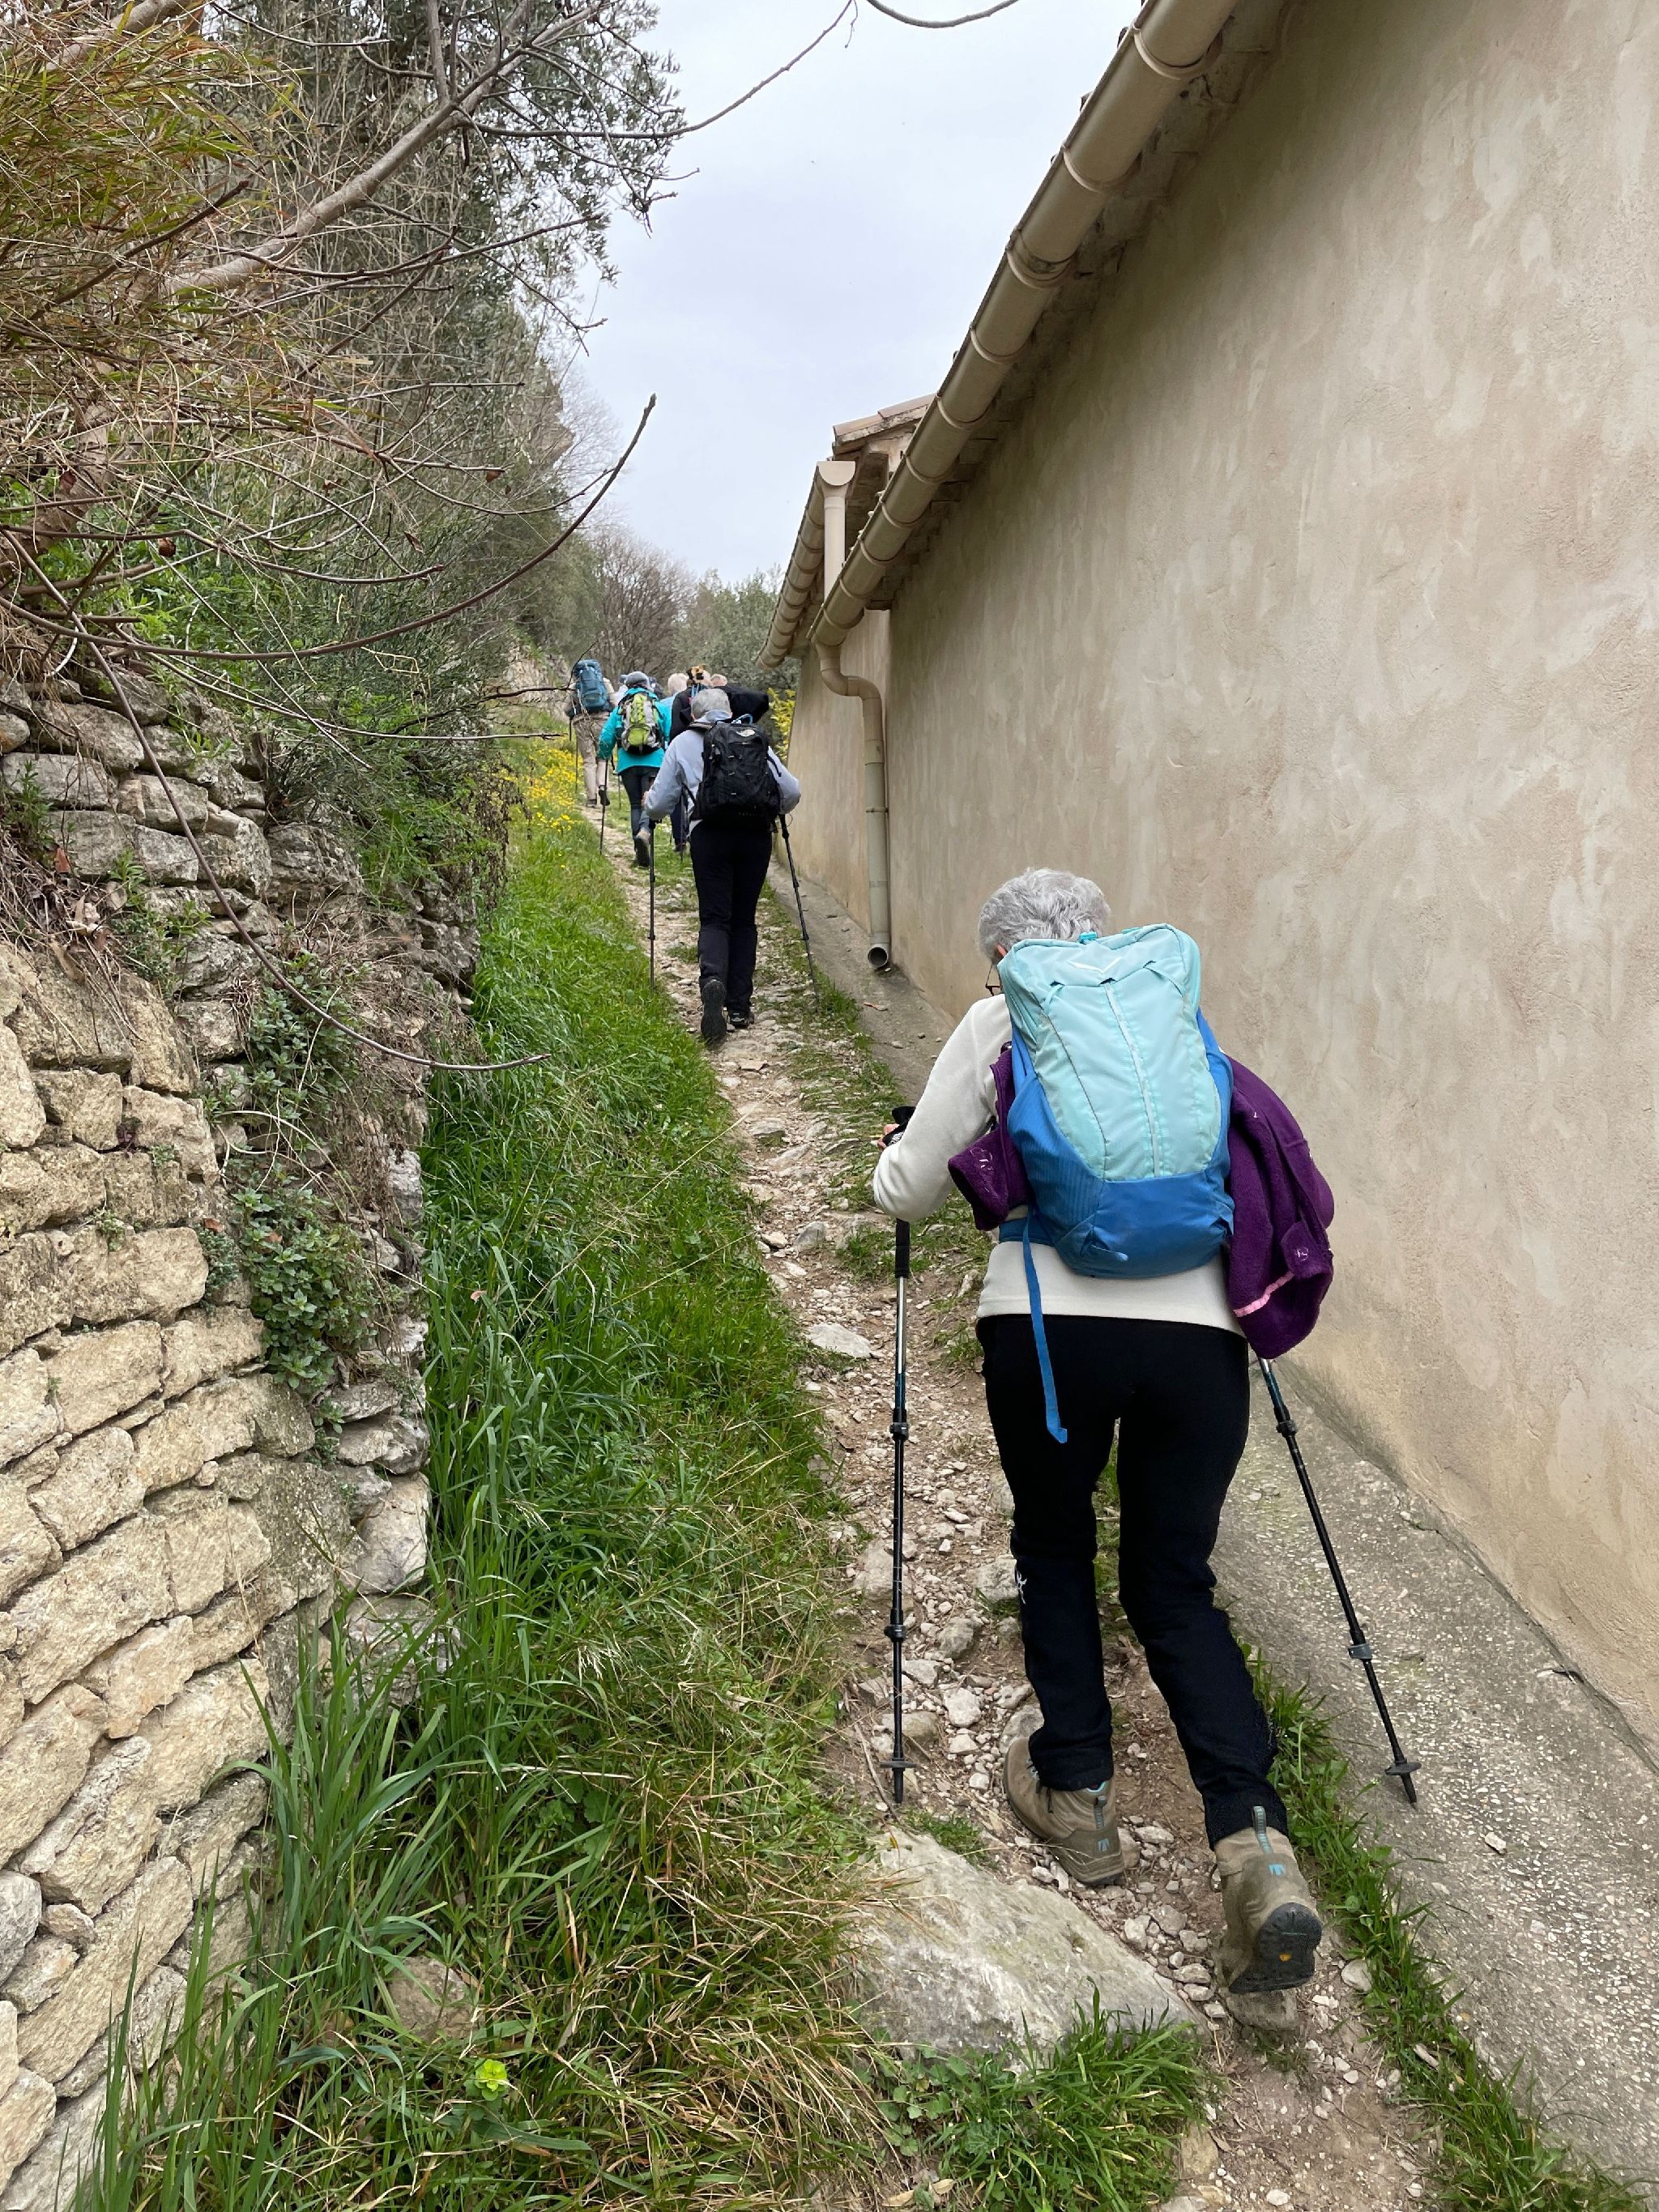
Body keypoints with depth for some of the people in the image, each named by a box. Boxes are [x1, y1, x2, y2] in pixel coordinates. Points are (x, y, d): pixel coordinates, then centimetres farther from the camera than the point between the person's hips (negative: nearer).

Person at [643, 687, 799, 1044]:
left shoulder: (684, 741, 13)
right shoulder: (756, 739, 17)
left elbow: (658, 805, 11)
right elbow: (792, 792, 13)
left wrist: (649, 806, 35)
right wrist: (774, 810, 34)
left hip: (711, 833, -2)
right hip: (756, 833, 2)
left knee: (714, 917, 2)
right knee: (744, 919, 12)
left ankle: (712, 979, -27)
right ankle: (740, 1007, 11)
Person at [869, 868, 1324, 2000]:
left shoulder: (998, 1023, 8)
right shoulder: (1179, 1014, 16)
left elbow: (912, 1194, 11)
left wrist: (891, 1157, 33)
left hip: (1050, 1325, -2)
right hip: (1198, 1327, 3)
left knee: (1053, 1552, 23)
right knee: (1176, 1583, 16)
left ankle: (1077, 1794, 30)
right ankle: (1258, 1842, 1)